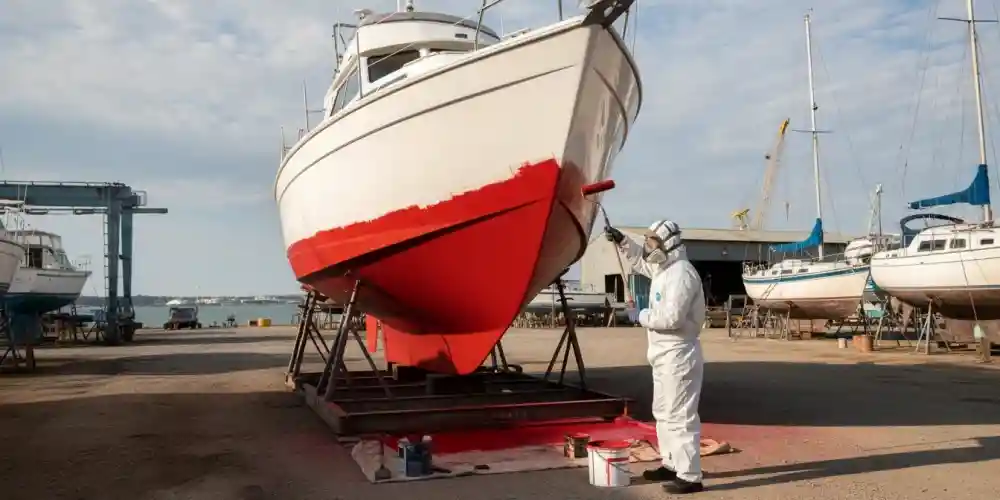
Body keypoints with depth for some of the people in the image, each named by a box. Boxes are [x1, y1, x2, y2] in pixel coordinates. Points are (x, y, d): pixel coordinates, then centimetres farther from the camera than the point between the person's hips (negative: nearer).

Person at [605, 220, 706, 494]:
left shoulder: (681, 273, -21)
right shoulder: (664, 267, 10)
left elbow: (670, 317, -29)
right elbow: (641, 260, 31)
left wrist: (642, 316, -13)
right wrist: (622, 241, 15)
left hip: (678, 354, -11)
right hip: (664, 353, 11)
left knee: (680, 415, -7)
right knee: (663, 412, 19)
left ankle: (690, 476, 0)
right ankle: (671, 464, 31)